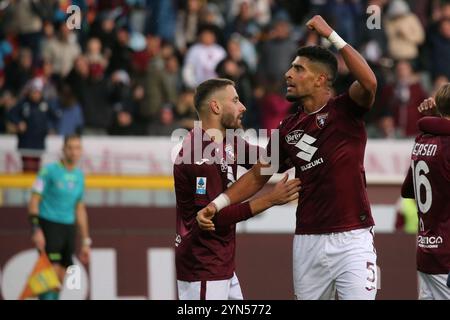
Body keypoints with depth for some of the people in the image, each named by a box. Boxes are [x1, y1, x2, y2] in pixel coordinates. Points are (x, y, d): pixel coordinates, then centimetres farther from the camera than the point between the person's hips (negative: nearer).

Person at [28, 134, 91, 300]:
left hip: (68, 228, 6)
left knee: (61, 277, 4)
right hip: (49, 225, -6)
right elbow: (34, 200, -7)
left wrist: (85, 242, 18)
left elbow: (80, 210, 19)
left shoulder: (79, 176, 12)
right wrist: (36, 229, -18)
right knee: (53, 271, -16)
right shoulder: (49, 170, -6)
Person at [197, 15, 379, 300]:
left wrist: (331, 35, -21)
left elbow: (369, 83, -23)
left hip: (352, 239, -5)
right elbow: (258, 175, 17)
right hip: (308, 241, 5)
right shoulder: (289, 128, 12)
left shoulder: (345, 110, -3)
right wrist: (217, 204, 5)